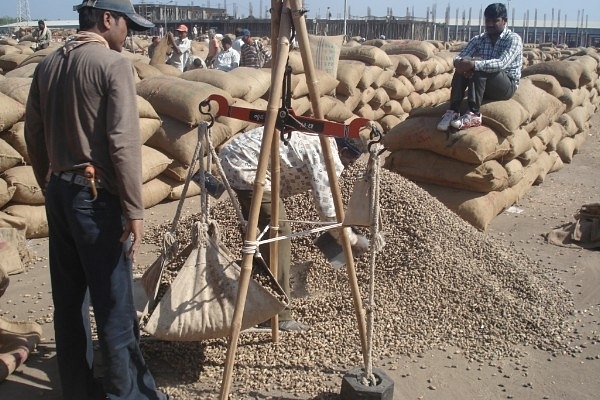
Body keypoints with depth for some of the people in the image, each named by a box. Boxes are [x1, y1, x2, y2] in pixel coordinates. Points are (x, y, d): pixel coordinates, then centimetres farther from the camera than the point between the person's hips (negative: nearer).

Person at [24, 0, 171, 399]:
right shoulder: (114, 64, -12)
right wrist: (134, 210, -16)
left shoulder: (47, 65, 9)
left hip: (58, 192, 8)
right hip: (96, 196, -8)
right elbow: (124, 143, -19)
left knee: (68, 298, 14)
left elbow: (33, 134, 13)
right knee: (114, 303, 2)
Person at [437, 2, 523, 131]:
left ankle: (474, 114, -37)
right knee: (462, 68, -23)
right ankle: (453, 111, -30)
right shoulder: (479, 39, 7)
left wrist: (473, 64, -37)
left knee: (478, 68, -31)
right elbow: (459, 58, -4)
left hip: (507, 86, -5)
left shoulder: (513, 39, -9)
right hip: (484, 87, 5)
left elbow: (501, 63, -26)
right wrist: (461, 63, -29)